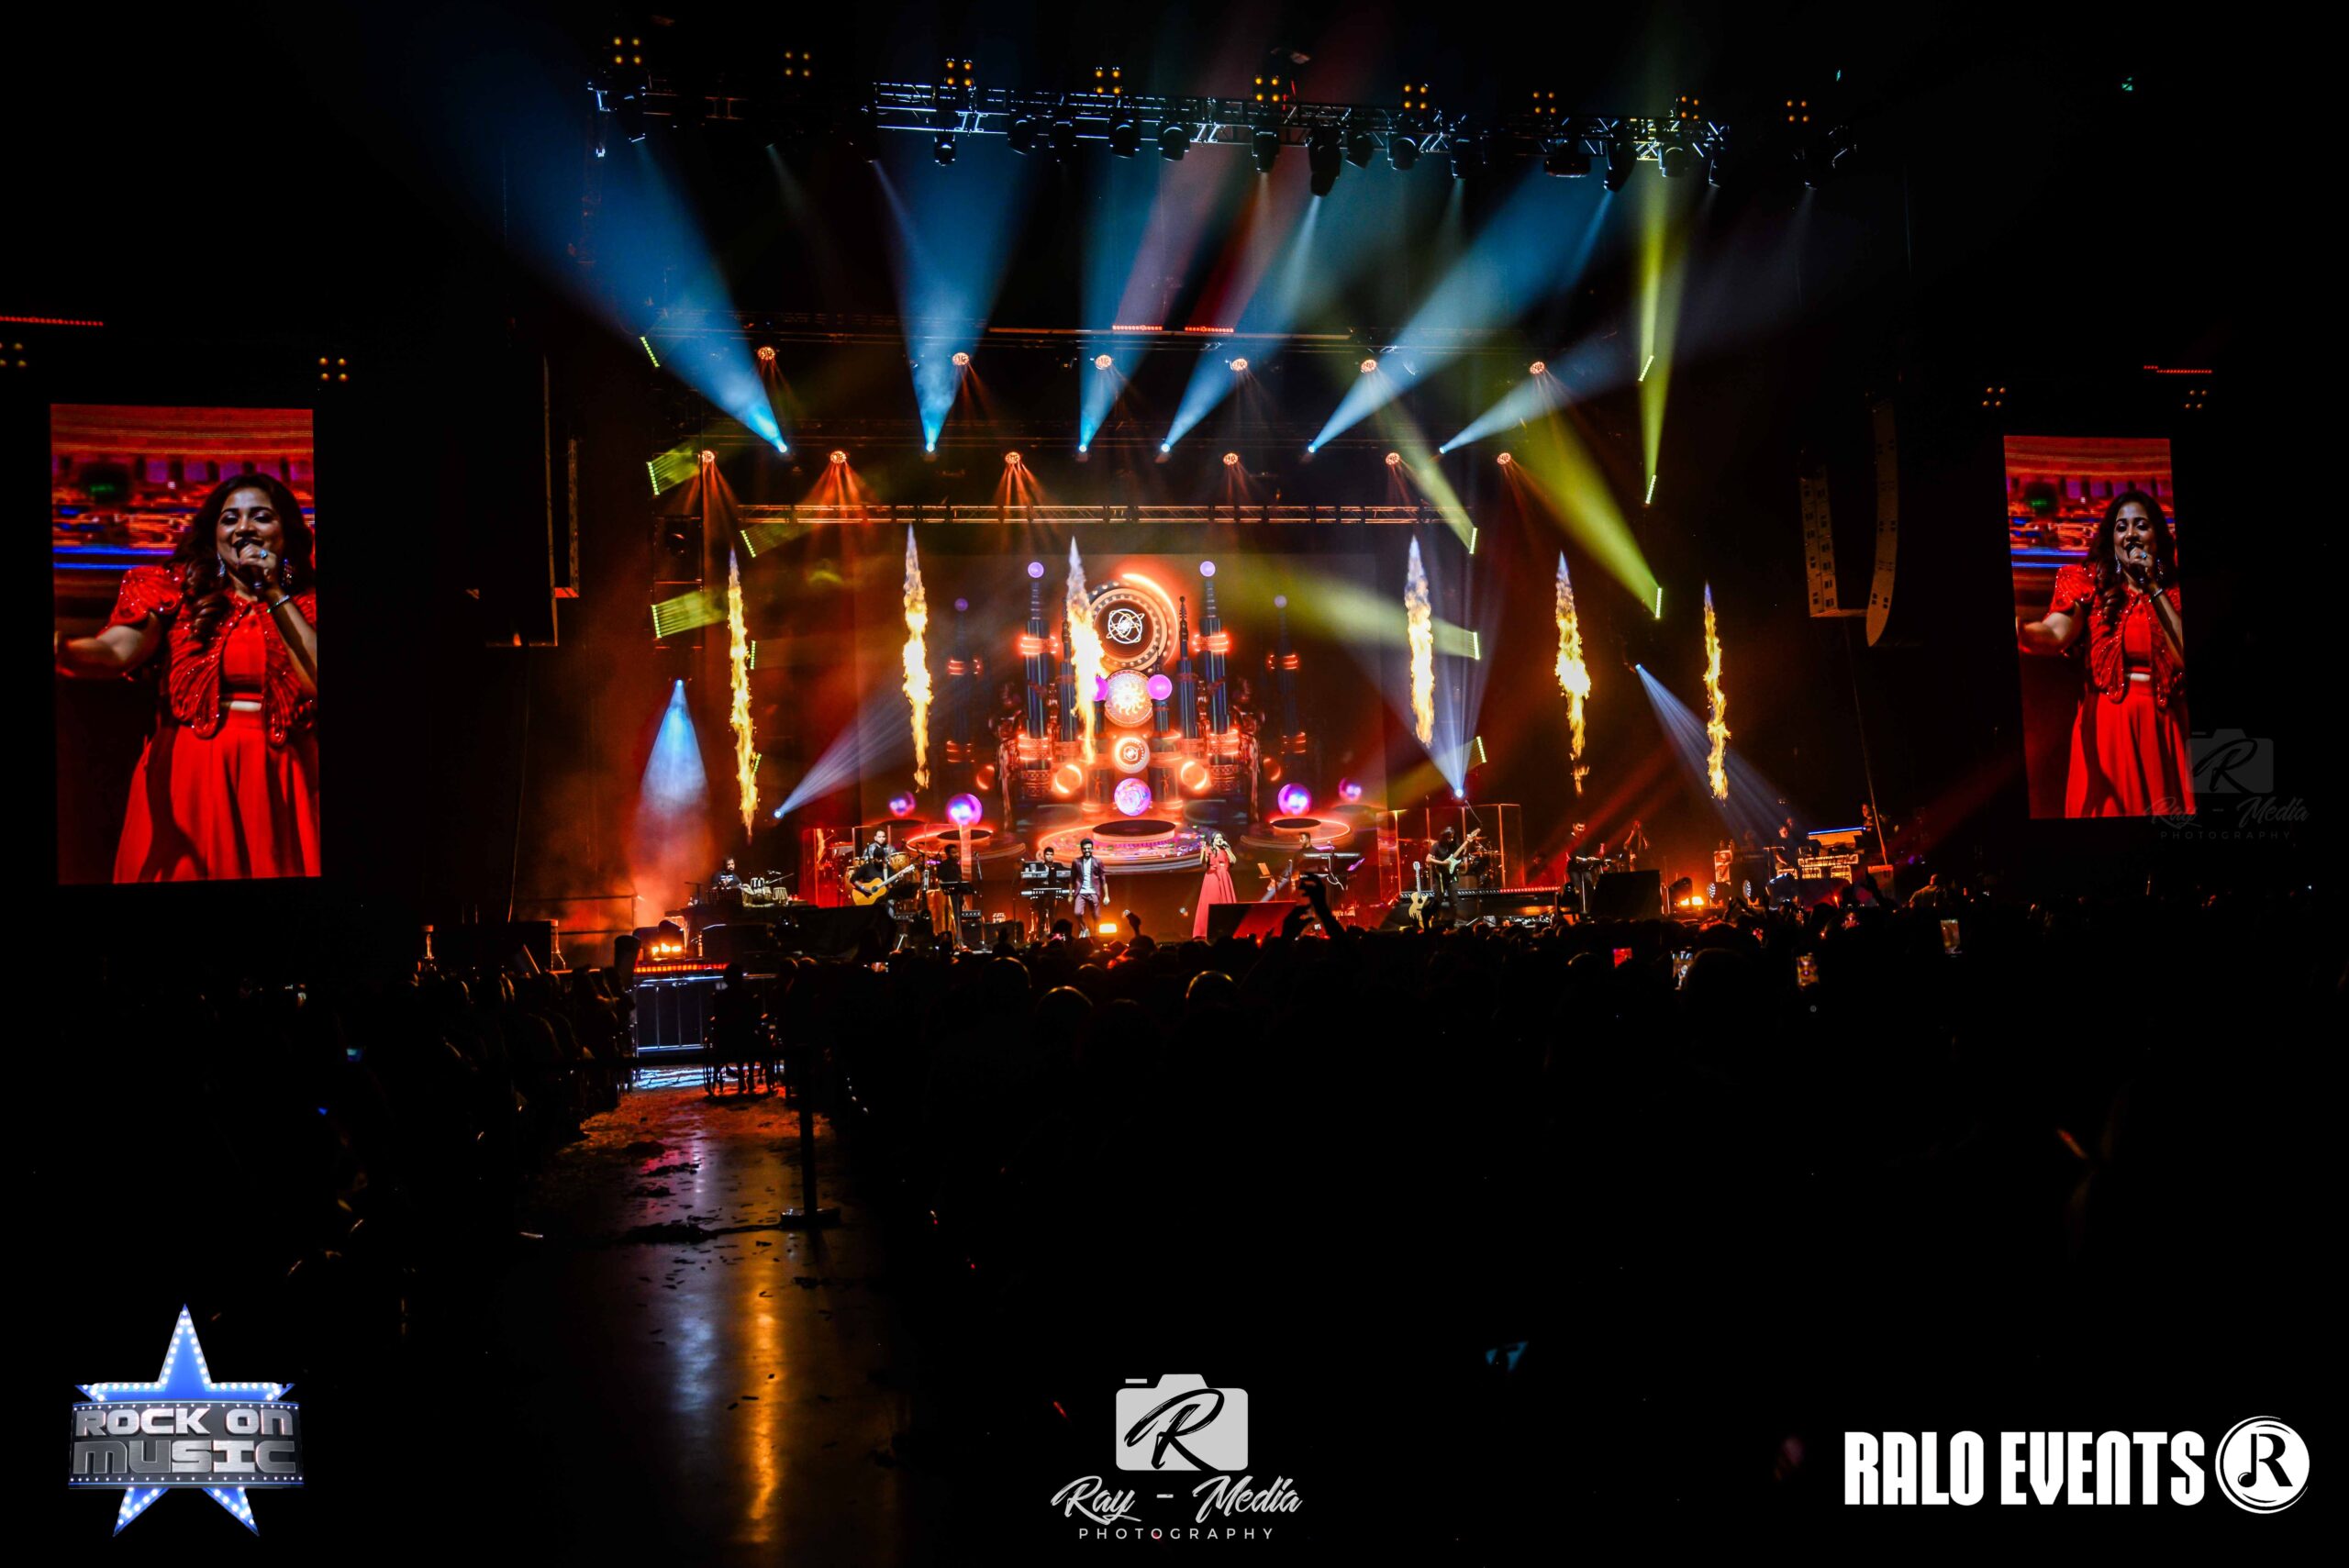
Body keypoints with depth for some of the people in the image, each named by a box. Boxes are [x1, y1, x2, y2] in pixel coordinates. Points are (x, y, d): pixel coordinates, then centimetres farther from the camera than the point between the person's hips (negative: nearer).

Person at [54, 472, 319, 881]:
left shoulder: (305, 604, 9)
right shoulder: (177, 590, 7)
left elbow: (317, 683, -7)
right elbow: (119, 649, -11)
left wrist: (276, 597, -6)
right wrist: (65, 650, -32)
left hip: (281, 779, 0)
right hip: (188, 774, 0)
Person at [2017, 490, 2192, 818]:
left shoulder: (2172, 589, 8)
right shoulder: (2090, 580, 2)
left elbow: (2186, 655, -7)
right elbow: (2056, 633, -17)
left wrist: (2154, 588, -8)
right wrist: (2020, 630, -41)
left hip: (2163, 723, 2)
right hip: (2106, 721, -2)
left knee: (2165, 811, 4)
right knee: (2107, 806, -1)